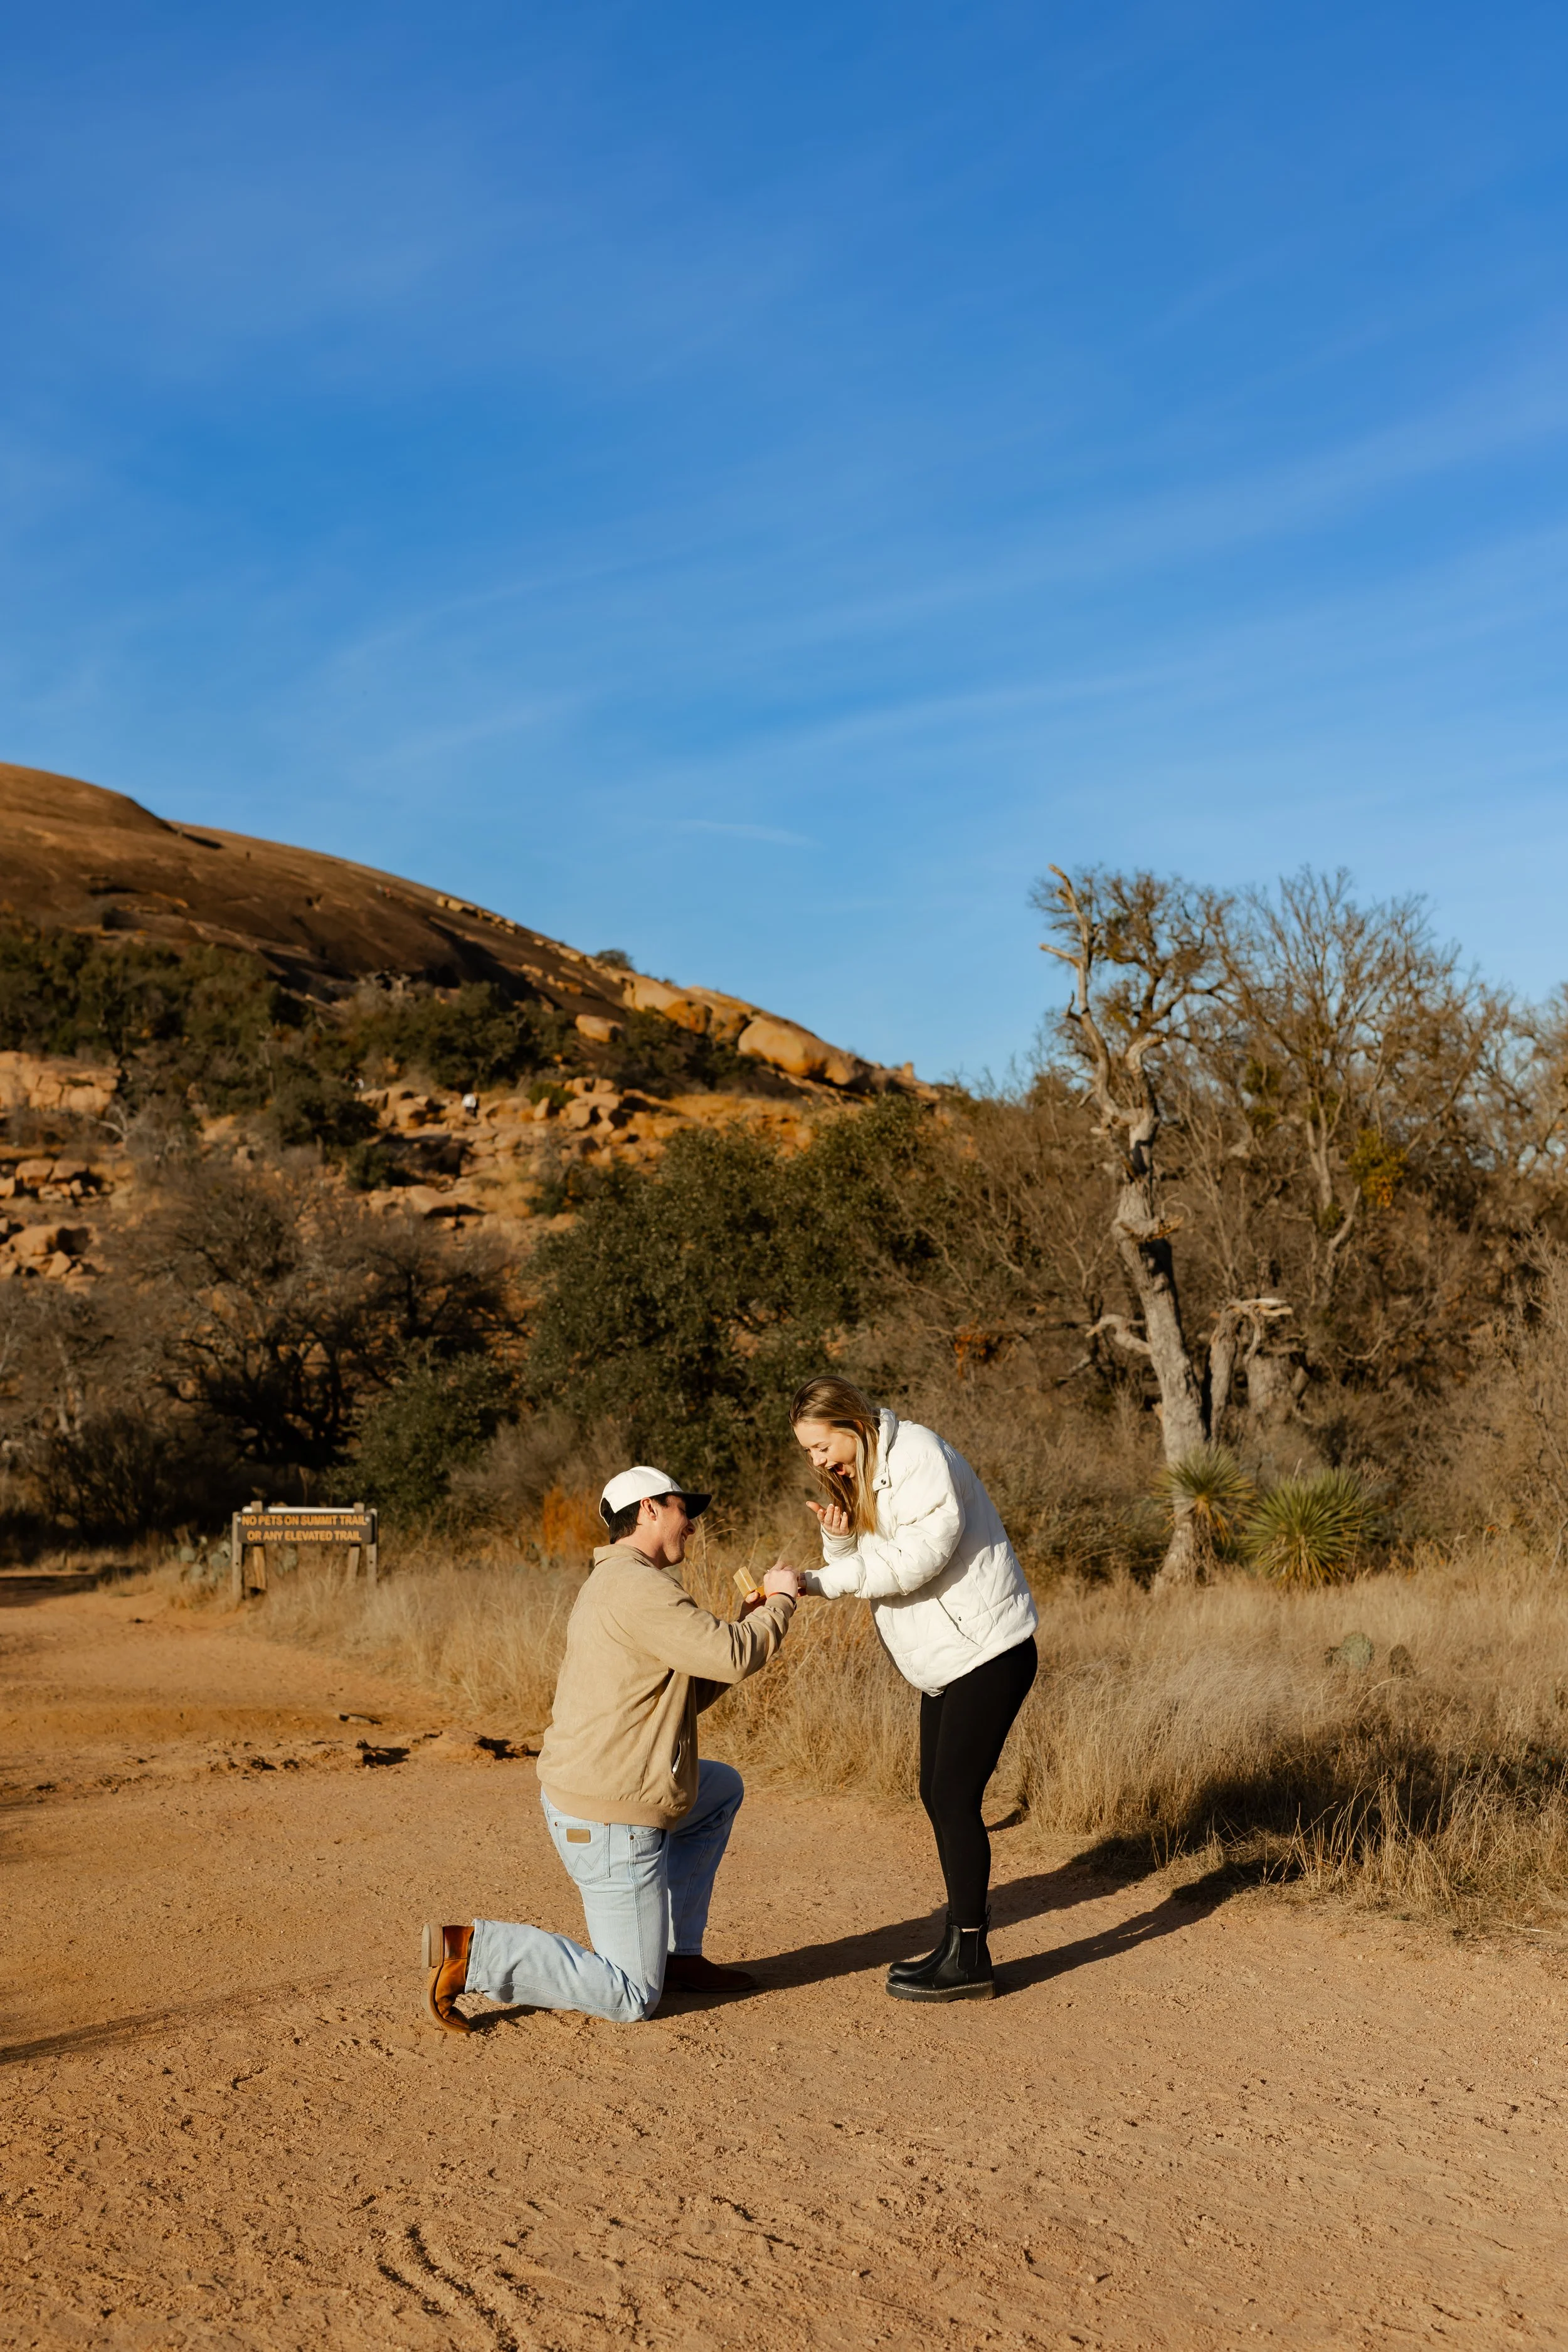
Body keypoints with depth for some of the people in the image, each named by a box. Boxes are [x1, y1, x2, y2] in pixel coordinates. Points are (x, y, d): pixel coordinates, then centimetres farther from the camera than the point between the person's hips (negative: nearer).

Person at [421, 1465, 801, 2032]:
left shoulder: (611, 1587, 16)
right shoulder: (638, 1586, -18)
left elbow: (684, 1696, 19)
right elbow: (731, 1657, -23)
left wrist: (751, 1622, 12)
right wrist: (780, 1602, -5)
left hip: (583, 1789, 10)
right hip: (609, 1820, -10)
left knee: (723, 1789, 28)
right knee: (632, 1999, -2)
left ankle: (678, 1954, 25)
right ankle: (471, 1951, -10)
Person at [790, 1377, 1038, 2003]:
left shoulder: (920, 1457, -20)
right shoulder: (858, 1477, 9)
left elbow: (915, 1559, -27)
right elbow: (860, 1566, 6)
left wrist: (816, 1581, -27)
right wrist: (839, 1538, -16)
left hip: (989, 1647, -9)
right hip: (945, 1658, 10)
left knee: (955, 1797, -9)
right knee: (936, 1794, 11)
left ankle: (969, 1963, -1)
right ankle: (960, 1941, 22)